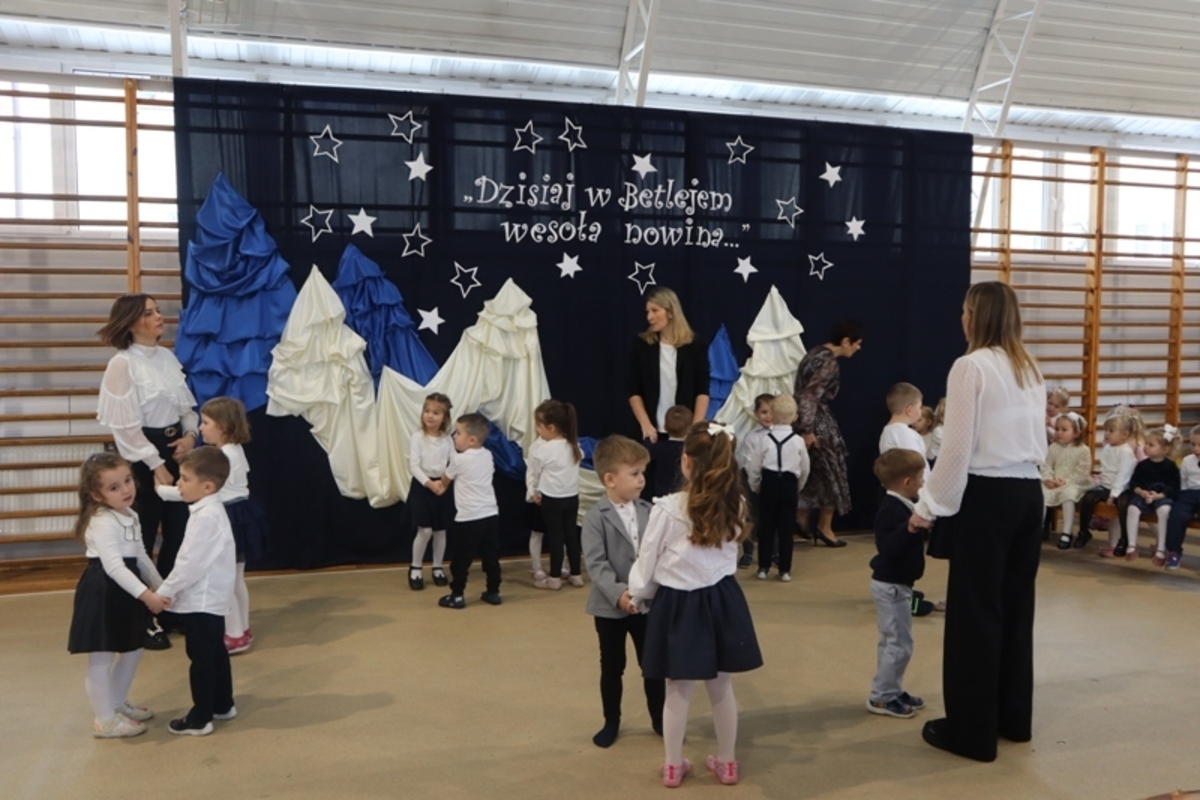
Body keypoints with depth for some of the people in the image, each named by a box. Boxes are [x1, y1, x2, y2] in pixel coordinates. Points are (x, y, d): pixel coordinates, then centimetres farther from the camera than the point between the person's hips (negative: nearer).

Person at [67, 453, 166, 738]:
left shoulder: (131, 516, 8)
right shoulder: (102, 523, -22)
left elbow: (141, 557, 17)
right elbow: (114, 567, -29)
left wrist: (160, 586, 14)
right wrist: (145, 594, -31)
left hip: (125, 593, 10)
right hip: (103, 594, -10)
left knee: (133, 649, 20)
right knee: (101, 658, 3)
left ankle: (118, 702, 37)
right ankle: (105, 720, 15)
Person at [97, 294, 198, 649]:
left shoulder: (167, 357, 7)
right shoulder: (122, 364, -13)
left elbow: (187, 406, 13)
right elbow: (126, 426, -15)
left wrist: (191, 435, -6)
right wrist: (155, 465, -15)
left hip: (175, 449, 7)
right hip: (142, 456, -7)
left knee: (178, 532, 13)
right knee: (142, 539, 4)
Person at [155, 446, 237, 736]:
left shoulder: (206, 517, -24)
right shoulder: (210, 510, 9)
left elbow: (192, 562, -25)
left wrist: (164, 591, -15)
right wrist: (171, 588, 17)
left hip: (201, 599, -11)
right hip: (211, 597, 11)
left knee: (201, 658, 0)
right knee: (215, 652, 20)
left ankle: (200, 718, 10)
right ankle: (222, 705, 32)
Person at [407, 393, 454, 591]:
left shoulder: (448, 439, 1)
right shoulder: (418, 437, -7)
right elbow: (413, 466, -12)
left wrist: (445, 482, -19)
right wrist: (429, 483, -21)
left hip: (443, 487, 3)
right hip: (422, 486, -3)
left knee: (440, 530, 9)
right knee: (425, 530, -8)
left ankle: (437, 568, 24)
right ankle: (416, 568, 11)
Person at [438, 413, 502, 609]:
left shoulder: (459, 459, -10)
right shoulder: (488, 455, 6)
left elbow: (445, 481, 6)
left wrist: (441, 485, 30)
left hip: (468, 518, -6)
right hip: (491, 515, 6)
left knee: (460, 559, 5)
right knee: (491, 557, 12)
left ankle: (457, 596, 10)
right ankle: (493, 592, 19)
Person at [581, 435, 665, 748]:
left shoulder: (647, 511, -1)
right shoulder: (595, 517, -14)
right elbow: (595, 563, -19)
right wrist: (617, 593, -29)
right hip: (610, 606, -3)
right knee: (612, 667, 13)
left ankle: (659, 718, 32)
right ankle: (611, 722, 31)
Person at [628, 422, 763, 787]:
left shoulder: (667, 508, -17)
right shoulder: (733, 505, -4)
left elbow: (647, 560, -7)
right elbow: (730, 554, 9)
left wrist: (636, 595, 11)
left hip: (678, 603, -4)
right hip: (721, 599, 4)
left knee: (678, 690, 10)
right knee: (722, 686, 16)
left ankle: (673, 766, 24)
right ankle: (726, 762, 31)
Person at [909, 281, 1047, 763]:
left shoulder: (971, 366, -11)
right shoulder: (1031, 370, 11)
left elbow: (958, 447, -14)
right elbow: (1038, 439, 12)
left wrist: (930, 506, -7)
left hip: (987, 494, -7)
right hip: (1029, 493, 7)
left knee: (975, 611, 2)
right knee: (1015, 606, 16)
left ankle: (972, 730, 11)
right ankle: (1014, 717, 27)